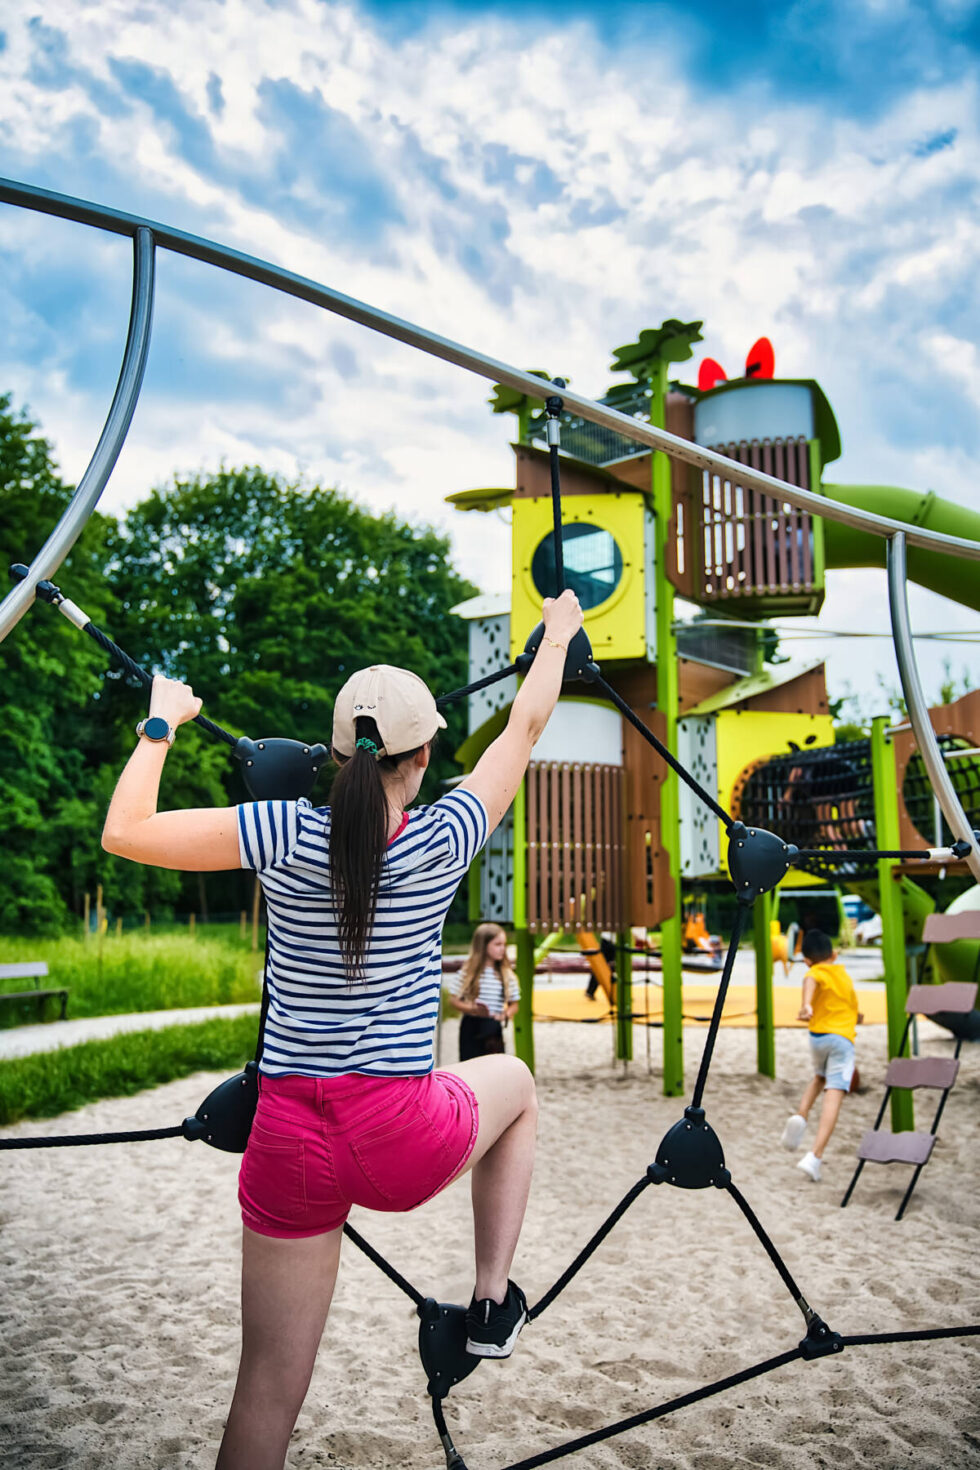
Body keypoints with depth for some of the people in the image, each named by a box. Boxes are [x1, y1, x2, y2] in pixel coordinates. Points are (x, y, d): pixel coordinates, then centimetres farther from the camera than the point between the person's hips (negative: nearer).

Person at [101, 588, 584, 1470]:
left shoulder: (283, 834, -6)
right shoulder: (442, 839, -7)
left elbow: (125, 832, 1)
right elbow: (527, 725, 8)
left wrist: (161, 725, 13)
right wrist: (559, 634, 24)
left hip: (290, 1138, 2)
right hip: (405, 1141, -1)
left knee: (267, 1392, 16)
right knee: (515, 1083, 32)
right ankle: (493, 1305, 31)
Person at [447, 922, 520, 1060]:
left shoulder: (507, 976, 3)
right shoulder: (468, 973, -5)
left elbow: (514, 1005, 9)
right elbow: (453, 1000, -3)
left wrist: (505, 1015, -12)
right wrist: (472, 1009, -20)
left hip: (494, 1030, 3)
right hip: (471, 1028, -3)